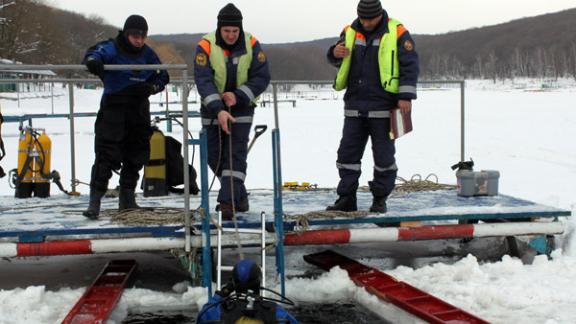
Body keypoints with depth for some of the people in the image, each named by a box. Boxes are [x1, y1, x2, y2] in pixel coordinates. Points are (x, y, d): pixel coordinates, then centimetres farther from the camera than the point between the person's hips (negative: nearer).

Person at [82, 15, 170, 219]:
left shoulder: (147, 54, 7)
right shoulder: (113, 48, -7)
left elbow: (162, 77, 13)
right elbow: (95, 53, -26)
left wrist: (150, 88, -9)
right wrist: (93, 61, -51)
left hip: (139, 112, 5)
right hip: (113, 110, -5)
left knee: (136, 156, 11)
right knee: (106, 154, -11)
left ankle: (127, 198, 25)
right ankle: (95, 200, -9)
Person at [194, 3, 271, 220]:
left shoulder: (251, 45, -13)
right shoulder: (206, 46, -17)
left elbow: (262, 77, -11)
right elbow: (203, 81, -23)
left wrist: (238, 96, -24)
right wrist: (218, 110, -34)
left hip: (241, 107, -1)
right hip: (213, 109, 1)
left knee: (236, 155, -12)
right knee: (214, 157, 8)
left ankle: (228, 202, -13)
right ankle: (239, 194, 27)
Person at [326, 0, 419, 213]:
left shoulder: (397, 33, -5)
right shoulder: (350, 32, 7)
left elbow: (410, 65, -5)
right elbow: (336, 60, 13)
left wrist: (405, 96, -11)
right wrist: (336, 53, -11)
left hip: (382, 107, -4)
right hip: (355, 106, 4)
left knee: (383, 155, 3)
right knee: (347, 153, 6)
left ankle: (380, 199, 15)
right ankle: (346, 198, 14)